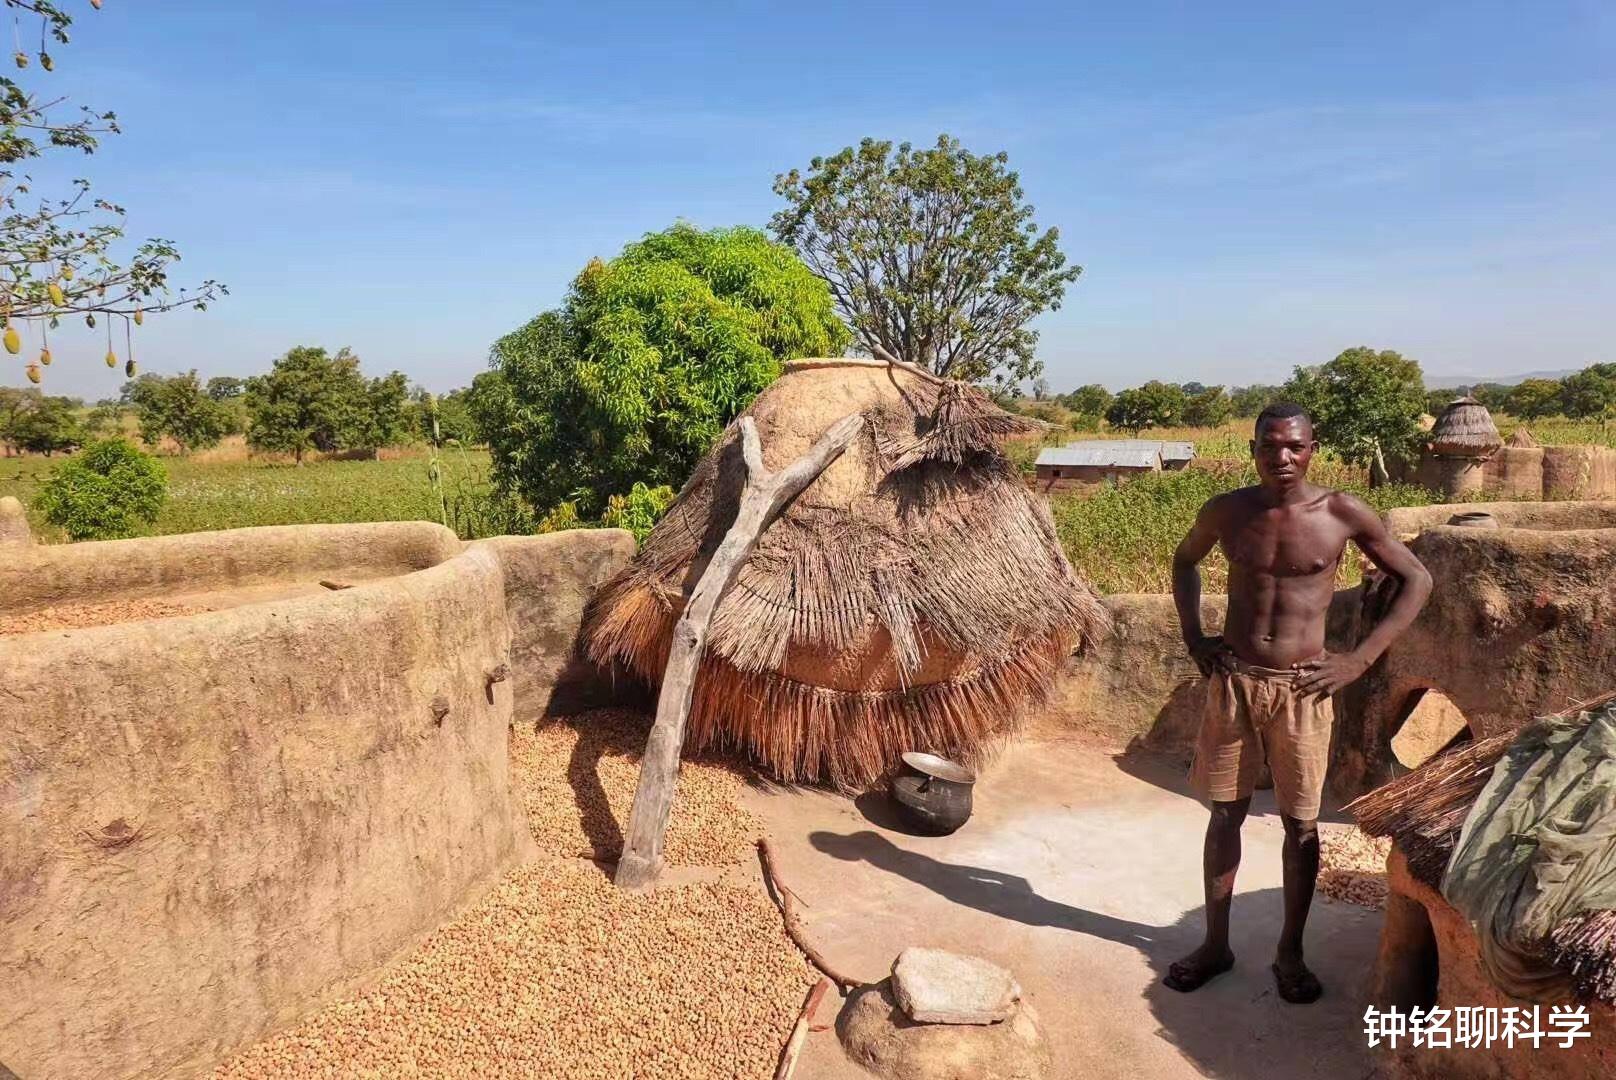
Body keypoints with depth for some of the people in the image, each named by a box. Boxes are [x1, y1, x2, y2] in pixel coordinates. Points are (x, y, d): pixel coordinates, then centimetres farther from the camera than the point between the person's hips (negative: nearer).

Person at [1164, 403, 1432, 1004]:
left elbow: (1416, 581, 1)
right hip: (1233, 682, 2)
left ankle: (1290, 952, 27)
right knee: (1224, 815, 10)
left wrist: (1359, 660, -6)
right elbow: (1184, 560, 17)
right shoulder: (1227, 511, -2)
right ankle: (1215, 943, 25)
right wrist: (1193, 636, 6)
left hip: (1302, 689, -1)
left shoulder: (1344, 515, -8)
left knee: (1300, 823, 8)